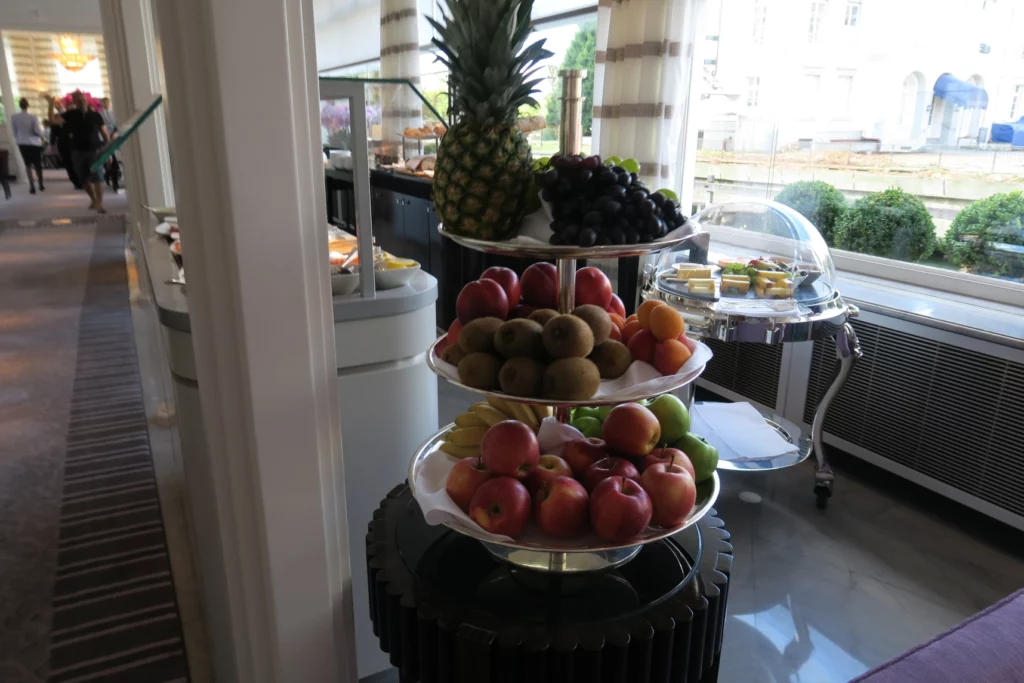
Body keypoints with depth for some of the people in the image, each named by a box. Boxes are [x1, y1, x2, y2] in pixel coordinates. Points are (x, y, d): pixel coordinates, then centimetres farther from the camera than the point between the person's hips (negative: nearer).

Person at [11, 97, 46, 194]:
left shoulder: (14, 117, -5)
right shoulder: (33, 117, -17)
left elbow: (14, 132, 3)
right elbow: (38, 131, -16)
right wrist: (43, 133, 6)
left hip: (22, 143, 3)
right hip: (34, 143, -2)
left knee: (28, 164, 10)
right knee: (38, 164, 13)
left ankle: (32, 186, 0)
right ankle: (41, 185, 24)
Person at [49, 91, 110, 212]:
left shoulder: (95, 115, -1)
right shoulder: (71, 114, 3)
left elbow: (105, 133, 2)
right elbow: (53, 119, -4)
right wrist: (51, 105, -15)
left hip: (95, 150, -3)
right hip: (78, 151, 3)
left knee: (97, 178, -14)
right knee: (84, 179, 11)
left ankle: (100, 204, -15)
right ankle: (94, 199, 31)